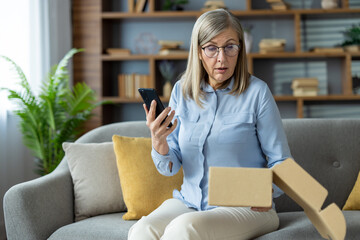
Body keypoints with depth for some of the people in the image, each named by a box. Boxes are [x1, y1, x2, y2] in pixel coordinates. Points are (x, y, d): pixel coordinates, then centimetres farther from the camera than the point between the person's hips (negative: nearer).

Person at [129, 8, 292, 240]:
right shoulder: (182, 91, 7)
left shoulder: (256, 92, -4)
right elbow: (170, 168, 6)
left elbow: (281, 161, -1)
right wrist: (158, 141, -16)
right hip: (189, 201, 3)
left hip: (244, 206, -3)